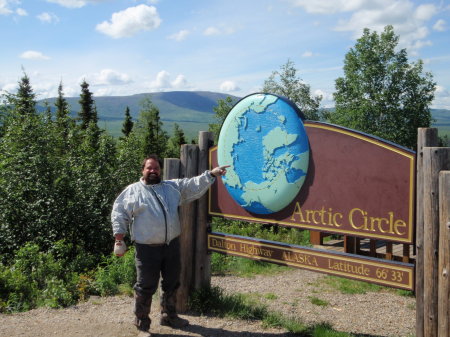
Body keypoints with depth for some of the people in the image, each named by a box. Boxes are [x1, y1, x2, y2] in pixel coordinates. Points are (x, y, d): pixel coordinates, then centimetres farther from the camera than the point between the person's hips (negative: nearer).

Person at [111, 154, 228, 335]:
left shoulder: (173, 187, 11)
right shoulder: (132, 190, 0)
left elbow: (194, 185, 7)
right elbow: (119, 213, 1)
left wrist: (211, 174, -6)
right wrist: (119, 238, -6)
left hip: (172, 245, 5)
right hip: (147, 248, -5)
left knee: (172, 283, 17)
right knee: (146, 286, 1)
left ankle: (169, 315, 35)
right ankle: (141, 321, 16)